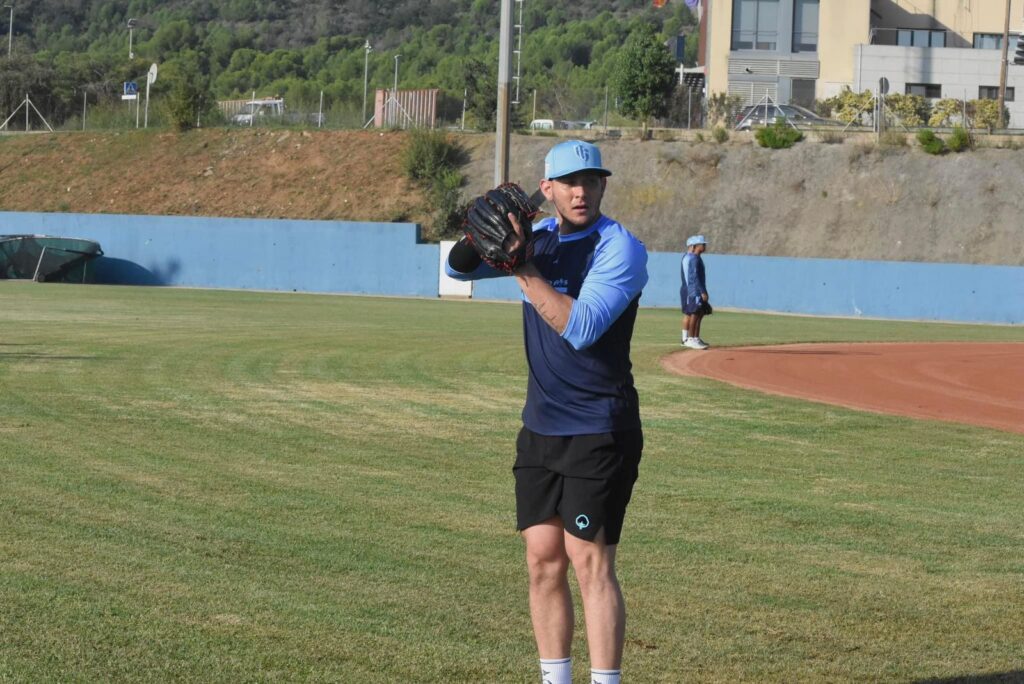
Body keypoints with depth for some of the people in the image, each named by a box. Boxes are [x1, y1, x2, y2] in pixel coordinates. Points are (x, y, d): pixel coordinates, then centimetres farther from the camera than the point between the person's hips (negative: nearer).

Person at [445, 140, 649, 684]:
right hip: (540, 428, 7)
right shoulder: (535, 237, 8)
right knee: (543, 560, 7)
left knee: (589, 562, -11)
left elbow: (581, 327, -25)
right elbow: (458, 268, 1)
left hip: (600, 429, -6)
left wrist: (523, 270, -27)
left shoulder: (620, 248, -13)